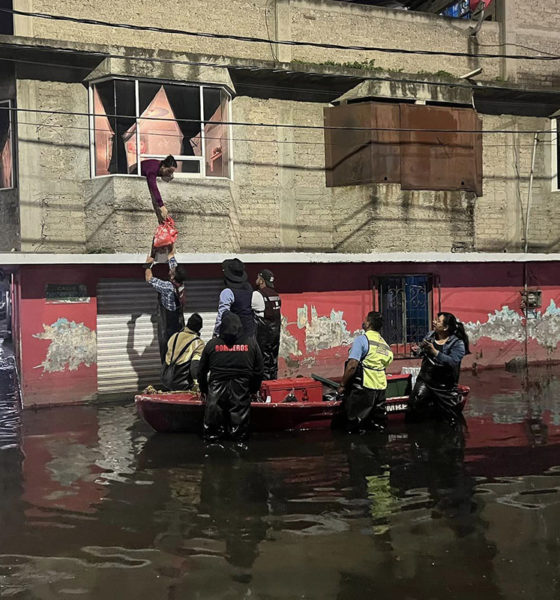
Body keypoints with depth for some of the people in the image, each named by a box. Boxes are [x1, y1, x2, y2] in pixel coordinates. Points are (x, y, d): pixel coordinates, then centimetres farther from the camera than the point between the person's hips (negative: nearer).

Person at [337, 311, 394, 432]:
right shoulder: (385, 344, 10)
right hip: (381, 388, 7)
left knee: (355, 425, 0)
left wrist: (342, 385, -11)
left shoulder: (362, 339, -12)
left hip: (364, 387, -7)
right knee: (378, 426, 13)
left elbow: (352, 365, -19)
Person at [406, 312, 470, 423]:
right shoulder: (430, 335, 2)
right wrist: (417, 350, -5)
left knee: (450, 417, 6)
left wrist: (435, 352, -33)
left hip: (445, 385, -3)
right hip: (425, 380, 3)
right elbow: (422, 352, 18)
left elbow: (453, 362, -28)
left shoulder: (457, 343, -15)